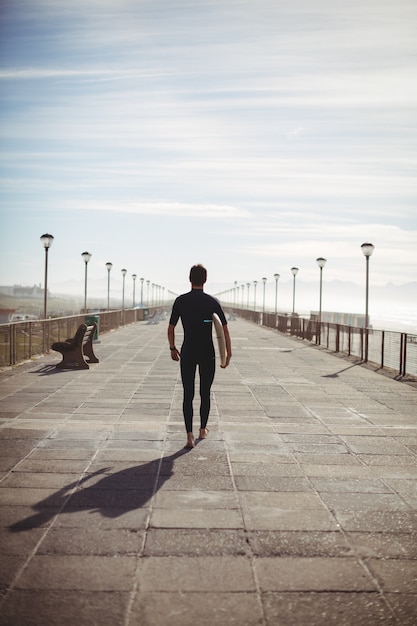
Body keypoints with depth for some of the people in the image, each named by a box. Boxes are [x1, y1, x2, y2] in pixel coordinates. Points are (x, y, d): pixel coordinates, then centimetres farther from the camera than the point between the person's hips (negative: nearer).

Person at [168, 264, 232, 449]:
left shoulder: (180, 301, -2)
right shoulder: (213, 302, -4)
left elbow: (171, 328, 1)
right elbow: (225, 329, -6)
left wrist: (172, 348, 16)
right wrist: (228, 354, 1)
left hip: (187, 353, 0)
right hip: (207, 354, 0)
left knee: (188, 395, 2)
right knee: (205, 394, 16)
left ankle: (189, 435, -8)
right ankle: (203, 430, 30)